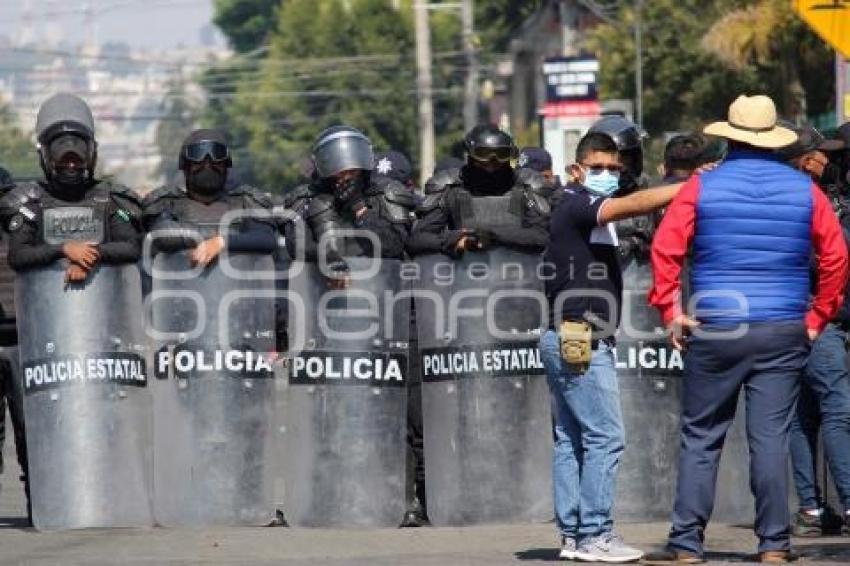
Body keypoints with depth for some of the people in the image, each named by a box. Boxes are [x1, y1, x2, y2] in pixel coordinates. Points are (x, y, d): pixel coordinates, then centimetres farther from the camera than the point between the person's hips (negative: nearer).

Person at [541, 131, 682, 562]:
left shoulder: (585, 211, 21)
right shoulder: (577, 205, -11)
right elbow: (631, 205, -27)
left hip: (568, 342, 11)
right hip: (581, 342, -11)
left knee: (570, 439, 9)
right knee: (605, 435, -11)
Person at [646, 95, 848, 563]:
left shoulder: (702, 187, 0)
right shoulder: (804, 190, 4)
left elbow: (665, 249, -7)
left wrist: (670, 312, -3)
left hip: (714, 330, -1)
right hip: (783, 333, 1)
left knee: (700, 437, 6)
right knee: (771, 437, 3)